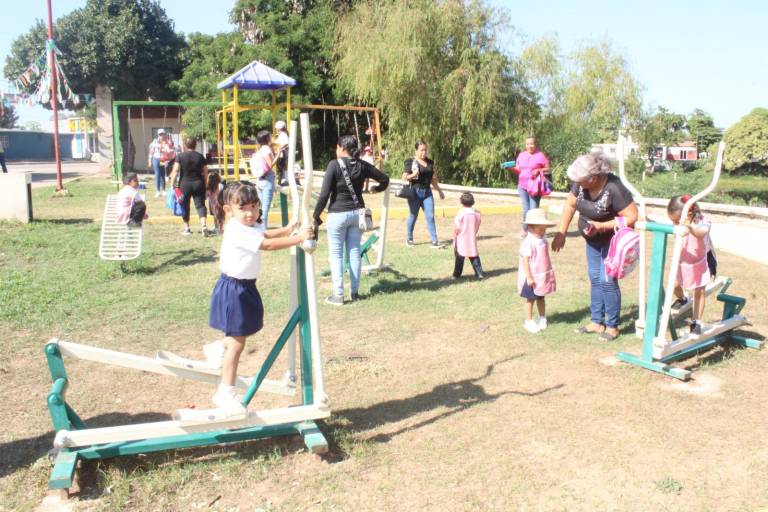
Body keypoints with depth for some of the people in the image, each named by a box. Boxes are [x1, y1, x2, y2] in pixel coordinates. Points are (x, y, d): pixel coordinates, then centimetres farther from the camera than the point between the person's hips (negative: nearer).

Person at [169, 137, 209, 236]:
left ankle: (186, 228, 18)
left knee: (185, 206, 12)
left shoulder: (180, 156, -3)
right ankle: (203, 224, -20)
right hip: (198, 183, 1)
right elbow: (205, 172, 5)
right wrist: (205, 184, 15)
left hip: (185, 184, -1)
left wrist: (172, 184, -7)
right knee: (200, 205, 1)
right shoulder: (200, 156, 2)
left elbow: (175, 171, -10)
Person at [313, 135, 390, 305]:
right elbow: (385, 179, 10)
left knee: (336, 254, 3)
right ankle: (354, 291, 18)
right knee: (354, 252, 12)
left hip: (338, 214, -5)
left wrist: (316, 215, -5)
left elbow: (324, 194, -15)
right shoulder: (362, 165, 3)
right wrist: (377, 189, 31)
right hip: (357, 213, 5)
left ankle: (338, 295, 3)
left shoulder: (334, 165, -12)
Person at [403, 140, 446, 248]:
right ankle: (409, 239, 24)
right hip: (415, 192, -4)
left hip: (427, 192, 4)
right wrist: (412, 175, -23)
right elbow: (404, 178, -4)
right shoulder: (410, 162, -4)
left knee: (430, 216, -2)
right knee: (413, 216, 6)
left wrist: (439, 190, 23)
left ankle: (434, 241, -3)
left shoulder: (430, 162, 12)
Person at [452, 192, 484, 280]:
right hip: (472, 240, 3)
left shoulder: (461, 213, -14)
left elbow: (456, 228, -10)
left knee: (459, 257, 4)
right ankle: (479, 273, 4)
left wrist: (454, 239, 1)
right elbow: (477, 227, 8)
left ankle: (457, 274, 9)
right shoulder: (477, 213, 0)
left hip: (461, 240, -3)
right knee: (474, 257, 9)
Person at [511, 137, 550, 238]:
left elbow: (548, 169, 1)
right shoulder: (521, 155, 13)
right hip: (522, 186, 3)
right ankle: (525, 230, 13)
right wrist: (511, 167, -4)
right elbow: (518, 170, 16)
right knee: (526, 210, -1)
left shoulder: (540, 155, 0)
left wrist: (539, 170, -17)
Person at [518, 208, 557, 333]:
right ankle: (528, 321, 18)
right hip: (532, 278, -7)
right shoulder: (528, 242, -21)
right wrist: (529, 277, -22)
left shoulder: (543, 240, 4)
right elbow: (525, 260, -22)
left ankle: (542, 318, 32)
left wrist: (549, 273, 17)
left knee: (541, 297, 19)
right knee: (530, 299, 6)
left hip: (543, 276, 7)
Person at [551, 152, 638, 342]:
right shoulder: (581, 184, -14)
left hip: (613, 239, -7)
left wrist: (602, 226, -32)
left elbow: (632, 217, -27)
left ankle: (612, 326, 9)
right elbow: (570, 205, -1)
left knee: (607, 280, -7)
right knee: (594, 279, 12)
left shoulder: (614, 189, -32)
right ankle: (597, 322, 24)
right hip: (593, 240, 7)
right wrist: (561, 234, -4)